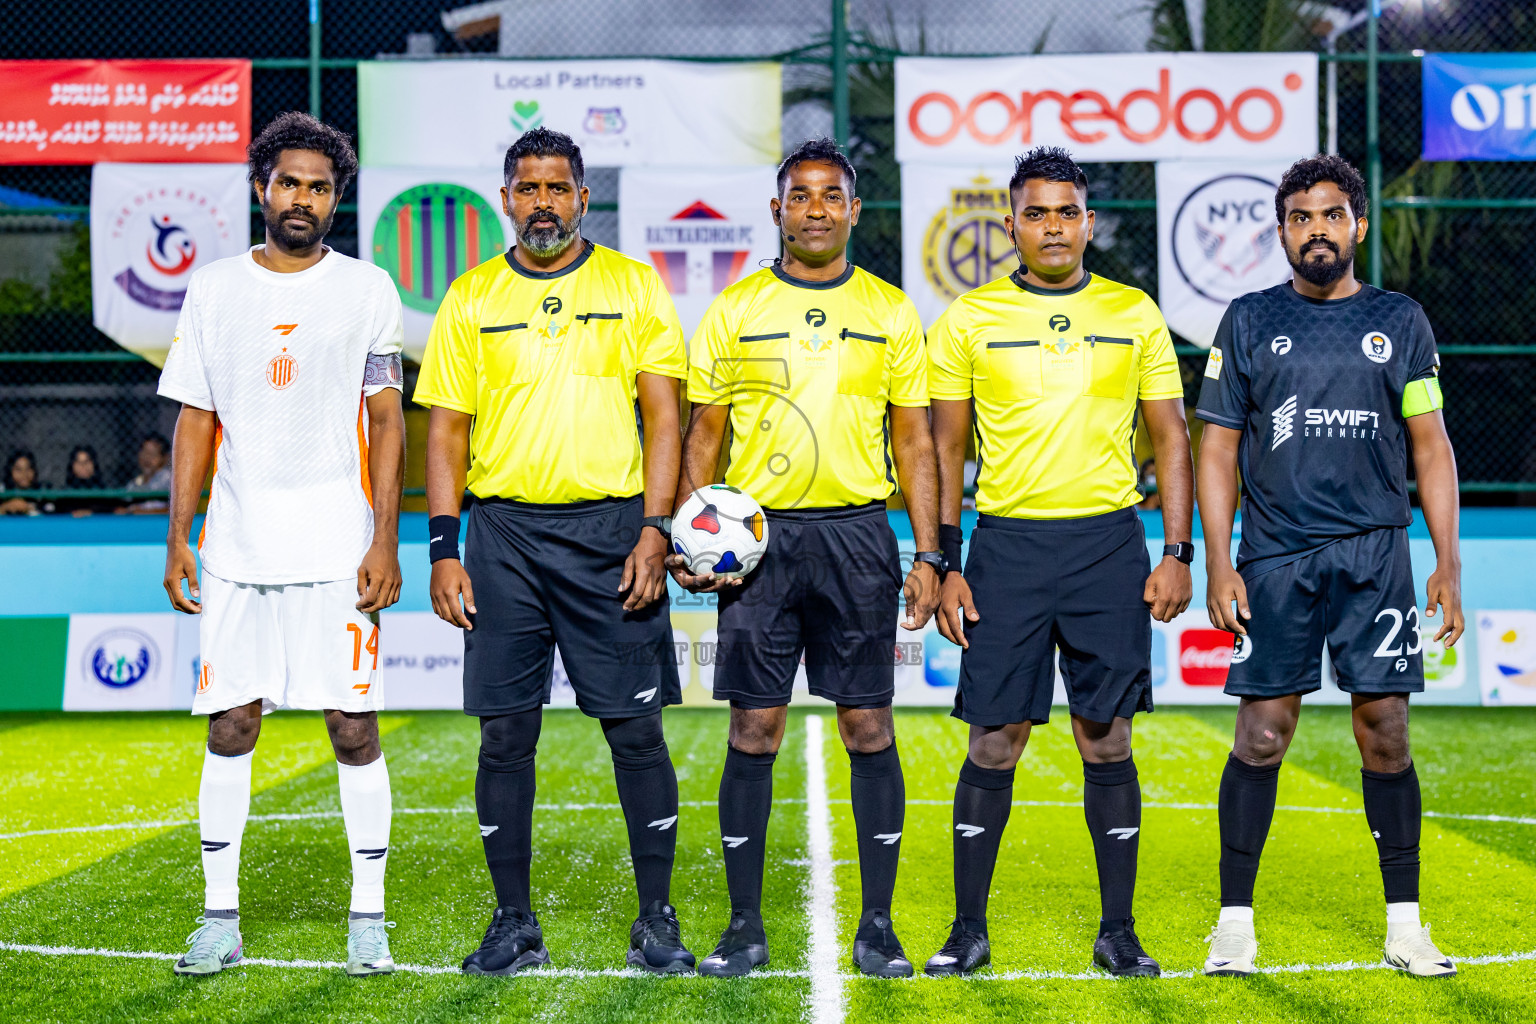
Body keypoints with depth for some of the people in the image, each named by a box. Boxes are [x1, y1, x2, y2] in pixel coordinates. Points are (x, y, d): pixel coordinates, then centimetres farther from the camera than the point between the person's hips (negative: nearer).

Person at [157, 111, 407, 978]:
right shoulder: (214, 288, 9)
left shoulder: (368, 289, 3)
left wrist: (386, 540, -7)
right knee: (231, 725, 3)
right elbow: (196, 419, 11)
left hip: (339, 547, -2)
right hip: (237, 545, 2)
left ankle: (368, 919, 8)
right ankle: (221, 917, 11)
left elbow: (388, 421, 1)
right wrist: (179, 535, 4)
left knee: (355, 727, -1)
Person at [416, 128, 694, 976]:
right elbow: (445, 432, 8)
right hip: (503, 532, 1)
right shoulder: (470, 299, 8)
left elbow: (662, 416, 3)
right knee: (505, 732, 2)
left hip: (609, 529, -1)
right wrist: (443, 550, -1)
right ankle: (513, 922, 13)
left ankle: (657, 921, 9)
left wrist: (655, 530, -7)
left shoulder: (634, 287, 5)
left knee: (635, 724, -1)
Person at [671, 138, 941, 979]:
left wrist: (928, 554, 1)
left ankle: (877, 926, 9)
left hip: (856, 532, 0)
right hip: (757, 534, 0)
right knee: (754, 729, 1)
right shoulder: (733, 310, 7)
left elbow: (914, 442, 8)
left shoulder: (890, 312, 8)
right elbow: (703, 434, 9)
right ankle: (745, 925, 9)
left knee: (869, 727, 1)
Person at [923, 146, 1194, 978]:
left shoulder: (1134, 315, 7)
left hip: (1109, 544, 1)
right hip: (1007, 542, 0)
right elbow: (946, 448, 6)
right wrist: (944, 565, 0)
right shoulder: (968, 319, 4)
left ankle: (1118, 930, 12)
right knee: (994, 741, 0)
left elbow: (1170, 437, 9)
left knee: (1107, 739, 3)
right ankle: (968, 929, 11)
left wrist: (1178, 552, 0)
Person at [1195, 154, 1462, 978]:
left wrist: (1448, 562, 1)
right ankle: (1235, 923, 7)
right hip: (1274, 557, -1)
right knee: (1261, 733, -2)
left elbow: (1432, 448, 8)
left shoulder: (1400, 321, 8)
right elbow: (1218, 451, 6)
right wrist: (1216, 563, -3)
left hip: (1375, 554, 1)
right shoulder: (1249, 321, 6)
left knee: (1385, 732, 0)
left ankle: (1404, 925, 10)